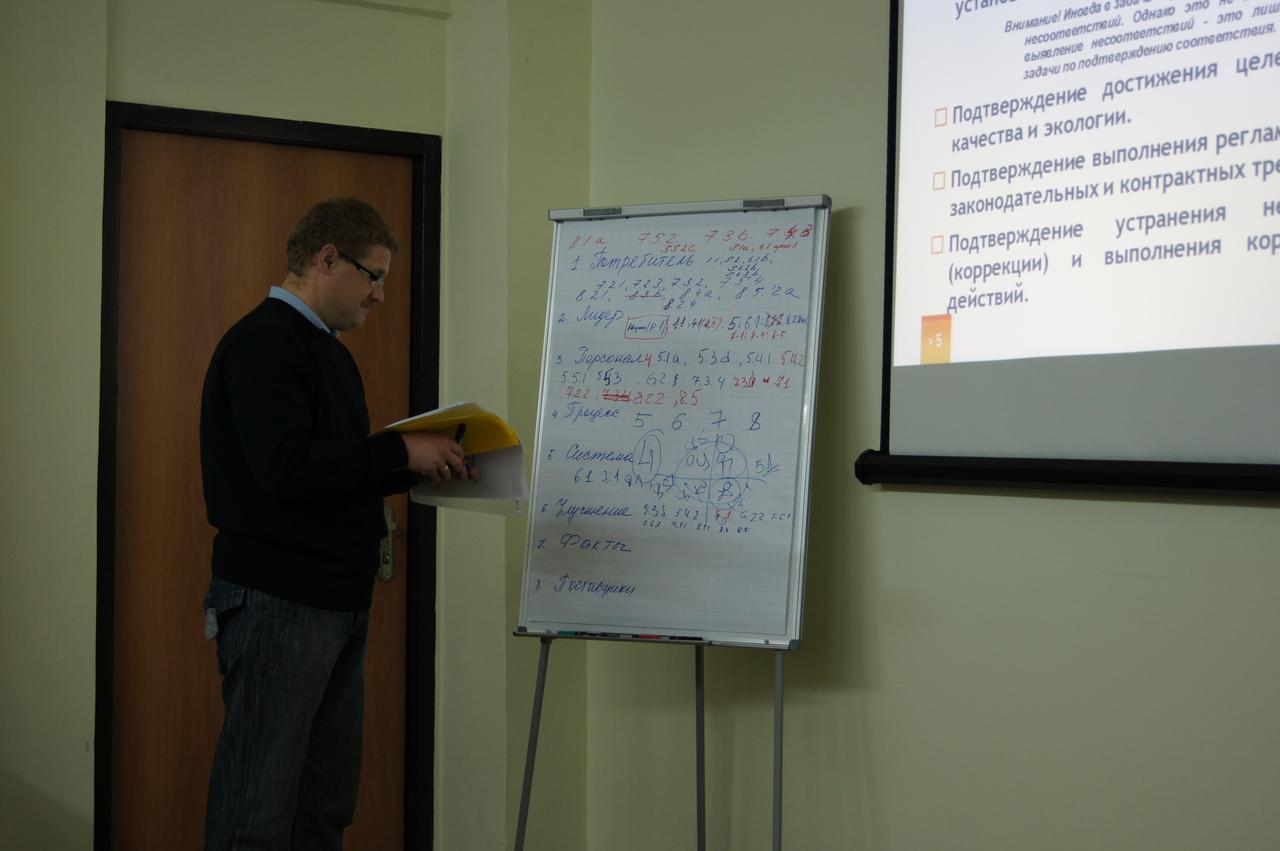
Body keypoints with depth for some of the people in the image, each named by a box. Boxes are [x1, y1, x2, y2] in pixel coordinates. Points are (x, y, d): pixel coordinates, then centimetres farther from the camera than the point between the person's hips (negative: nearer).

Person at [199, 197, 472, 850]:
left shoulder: (327, 350, 20)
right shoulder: (263, 342, -12)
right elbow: (288, 469, -24)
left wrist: (425, 467, 8)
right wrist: (402, 450, -15)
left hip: (340, 602, 10)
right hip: (277, 601, -10)